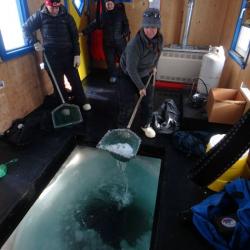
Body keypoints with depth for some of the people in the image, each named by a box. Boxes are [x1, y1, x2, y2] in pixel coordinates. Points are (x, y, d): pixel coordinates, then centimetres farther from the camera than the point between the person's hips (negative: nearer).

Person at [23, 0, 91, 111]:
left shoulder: (66, 16, -1)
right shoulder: (40, 16, -3)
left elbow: (74, 36, 0)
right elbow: (26, 28, 8)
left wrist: (77, 54, -6)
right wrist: (35, 42, -5)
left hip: (68, 55, 0)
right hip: (51, 57, 0)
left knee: (75, 80, 6)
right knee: (58, 84, 7)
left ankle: (82, 102, 24)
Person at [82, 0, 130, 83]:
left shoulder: (120, 12, 1)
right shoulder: (102, 15, 3)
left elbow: (126, 24, 6)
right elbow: (94, 24, -3)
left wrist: (125, 34, -11)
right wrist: (83, 32, -14)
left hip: (120, 41, -1)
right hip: (108, 42, 1)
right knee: (110, 60, 7)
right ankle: (113, 75, 25)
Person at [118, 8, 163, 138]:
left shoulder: (159, 39, -13)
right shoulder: (134, 44, -33)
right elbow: (131, 69, -28)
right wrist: (140, 86, -21)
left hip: (145, 75, 6)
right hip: (128, 76, -6)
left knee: (148, 102, 12)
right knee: (126, 105, -1)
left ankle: (146, 125, 37)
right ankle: (122, 128, 23)